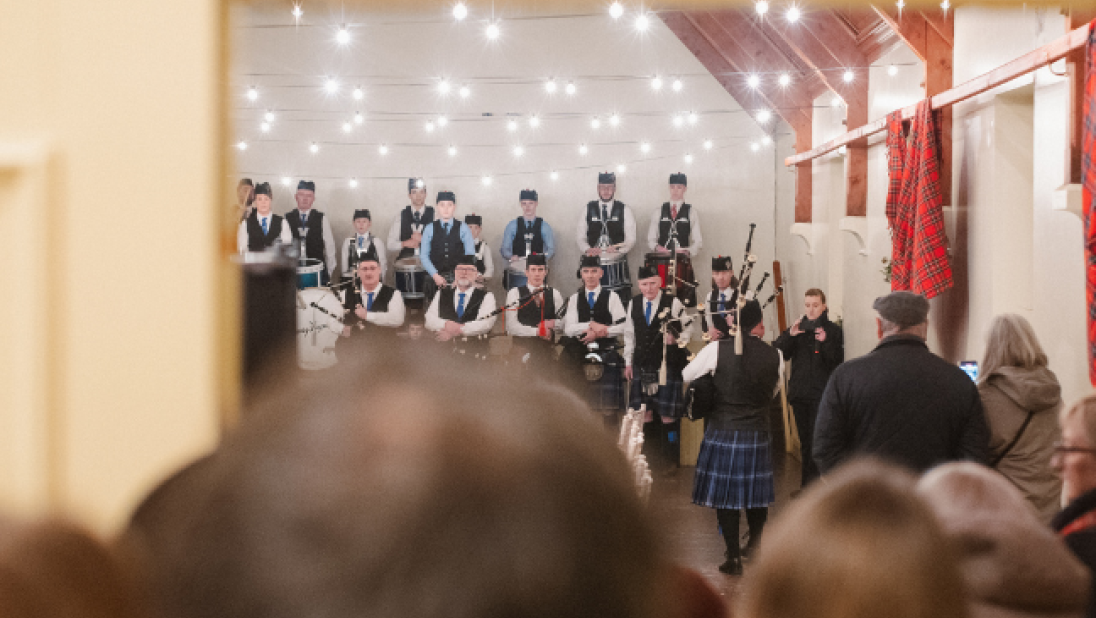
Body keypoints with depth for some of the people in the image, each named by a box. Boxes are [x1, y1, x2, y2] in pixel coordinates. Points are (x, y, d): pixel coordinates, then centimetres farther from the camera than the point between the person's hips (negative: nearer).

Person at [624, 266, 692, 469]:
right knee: (646, 413, 8)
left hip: (667, 366, -4)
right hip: (642, 366, 4)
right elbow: (629, 334, 16)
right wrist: (628, 362, 15)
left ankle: (670, 460, 6)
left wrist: (676, 339, -20)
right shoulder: (634, 304, 8)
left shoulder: (673, 303, -6)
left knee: (667, 414, -4)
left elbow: (686, 331, 0)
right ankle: (650, 458, 18)